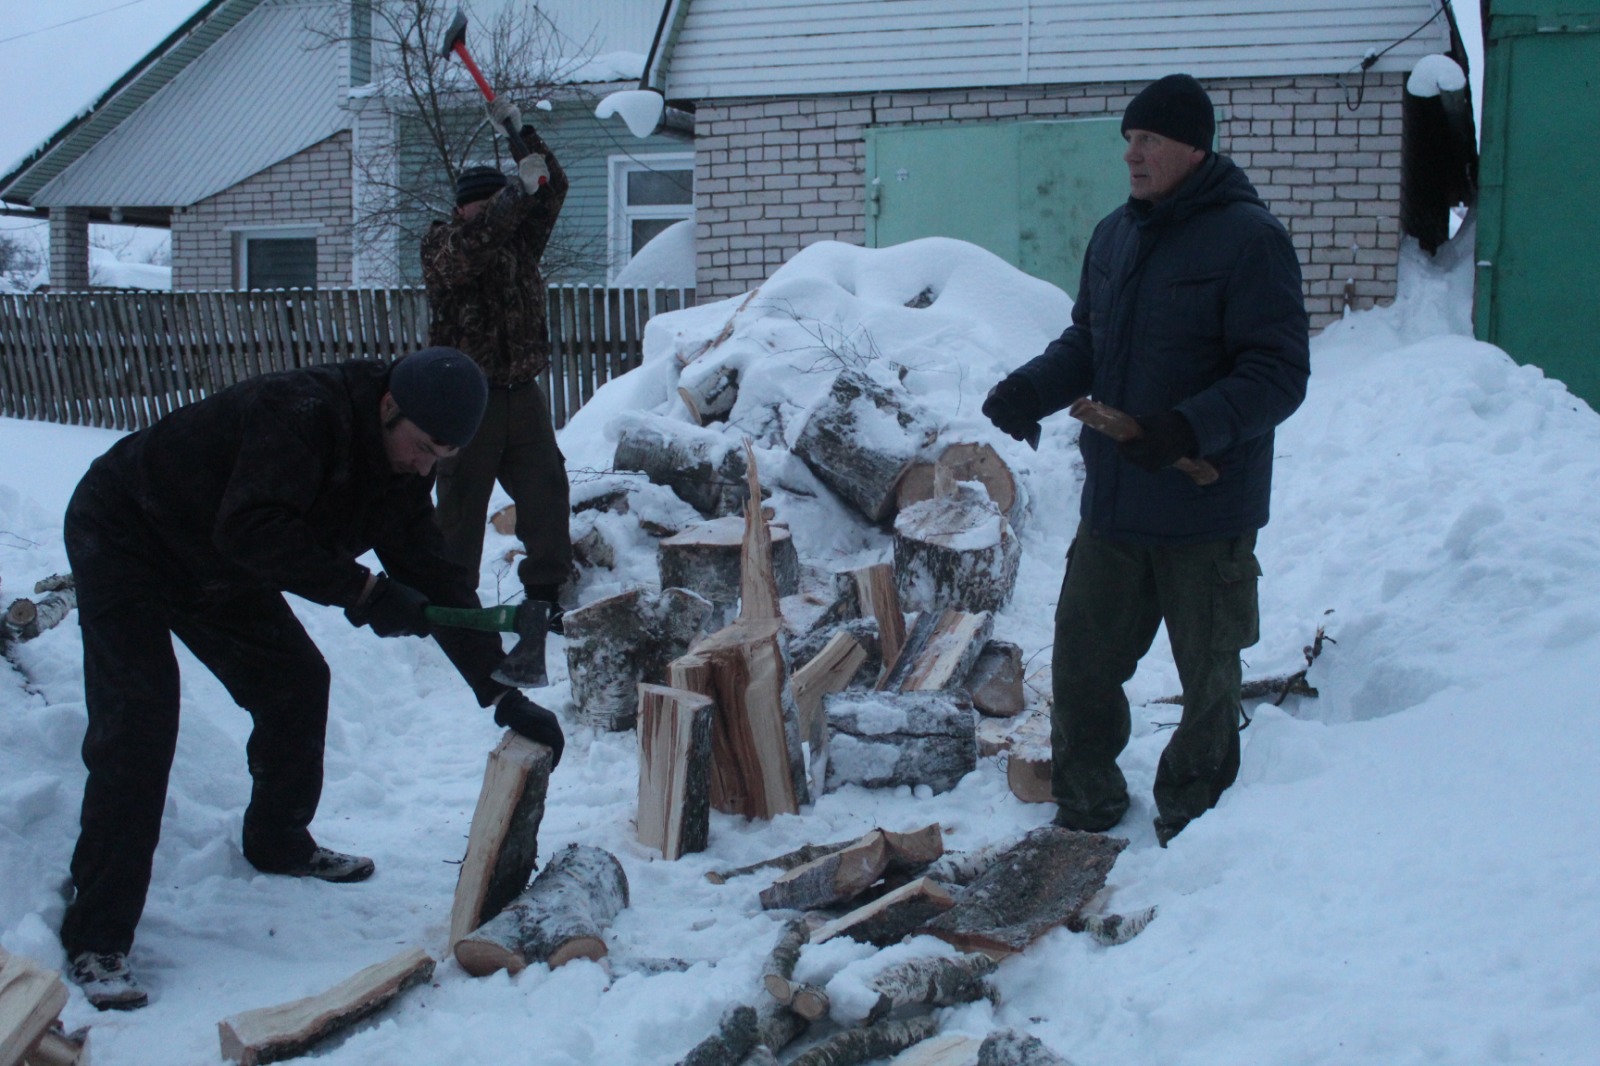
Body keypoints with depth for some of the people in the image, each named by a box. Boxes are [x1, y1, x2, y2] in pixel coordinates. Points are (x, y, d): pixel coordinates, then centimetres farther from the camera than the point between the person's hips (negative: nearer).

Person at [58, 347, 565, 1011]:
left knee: (296, 683, 8)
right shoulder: (302, 414, -32)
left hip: (216, 568, 9)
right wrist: (363, 593, -42)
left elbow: (435, 581, -4)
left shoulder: (398, 470, -5)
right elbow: (251, 527, -43)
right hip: (122, 539, -9)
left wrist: (501, 694, -10)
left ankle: (279, 844, 31)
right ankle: (96, 941, -14)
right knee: (137, 722, -17)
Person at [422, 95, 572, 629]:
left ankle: (546, 593, 7)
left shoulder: (520, 238, 12)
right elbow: (466, 251, -25)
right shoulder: (441, 243, -3)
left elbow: (553, 190, 7)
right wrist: (516, 190, -30)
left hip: (522, 392, 5)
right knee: (461, 503, 0)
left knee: (546, 490, 1)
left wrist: (522, 133, -3)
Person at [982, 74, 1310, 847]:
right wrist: (1031, 389, -1)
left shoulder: (1249, 239, -12)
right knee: (1081, 661, 11)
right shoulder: (1114, 235, 10)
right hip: (1111, 504, 7)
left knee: (1208, 680, 8)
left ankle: (1193, 828, 23)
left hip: (1206, 515, -6)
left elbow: (1279, 374, -16)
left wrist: (1191, 428, -29)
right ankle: (1085, 808, 28)